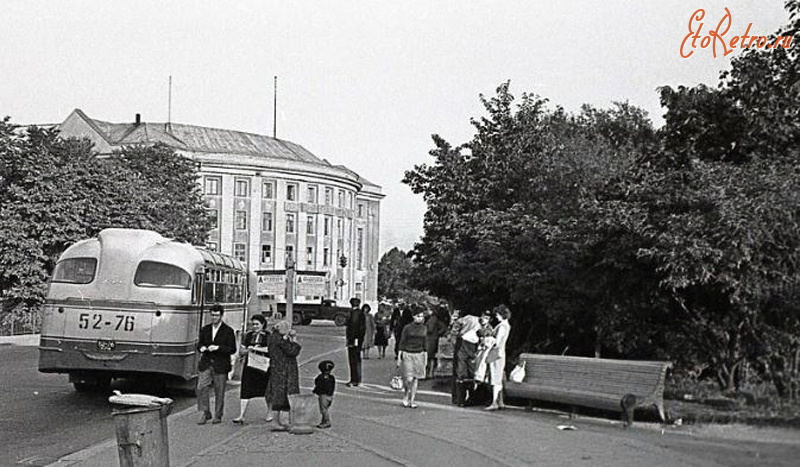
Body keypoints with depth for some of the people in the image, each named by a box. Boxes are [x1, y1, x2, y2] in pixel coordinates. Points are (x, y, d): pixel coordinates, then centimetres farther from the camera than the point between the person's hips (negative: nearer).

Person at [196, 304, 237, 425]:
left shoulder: (228, 331, -1)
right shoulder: (205, 329, 12)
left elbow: (232, 349, -5)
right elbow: (200, 344, 19)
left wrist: (218, 348, -18)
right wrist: (201, 348, -5)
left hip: (220, 366, -3)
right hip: (206, 364, 3)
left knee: (219, 392, 1)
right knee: (201, 389, -8)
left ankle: (218, 416, 13)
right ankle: (204, 413, 2)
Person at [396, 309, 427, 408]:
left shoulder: (424, 329, 7)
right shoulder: (407, 328, -4)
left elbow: (424, 344, 14)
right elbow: (402, 343, -1)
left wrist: (426, 357, 13)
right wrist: (399, 357, -3)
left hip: (419, 355, 4)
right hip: (407, 355, -4)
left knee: (416, 379, 2)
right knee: (409, 379, -12)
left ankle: (412, 400, 9)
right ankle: (405, 396, 13)